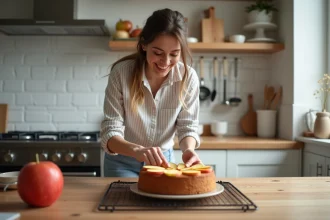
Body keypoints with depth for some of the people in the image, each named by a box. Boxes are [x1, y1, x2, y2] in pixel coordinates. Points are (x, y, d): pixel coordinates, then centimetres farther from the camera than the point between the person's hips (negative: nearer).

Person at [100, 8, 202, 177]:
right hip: (123, 162, -1)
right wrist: (137, 150, -45)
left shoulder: (188, 77, -18)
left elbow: (187, 126, -10)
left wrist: (188, 149, -33)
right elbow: (110, 132, -24)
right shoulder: (121, 73, -23)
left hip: (164, 160, 2)